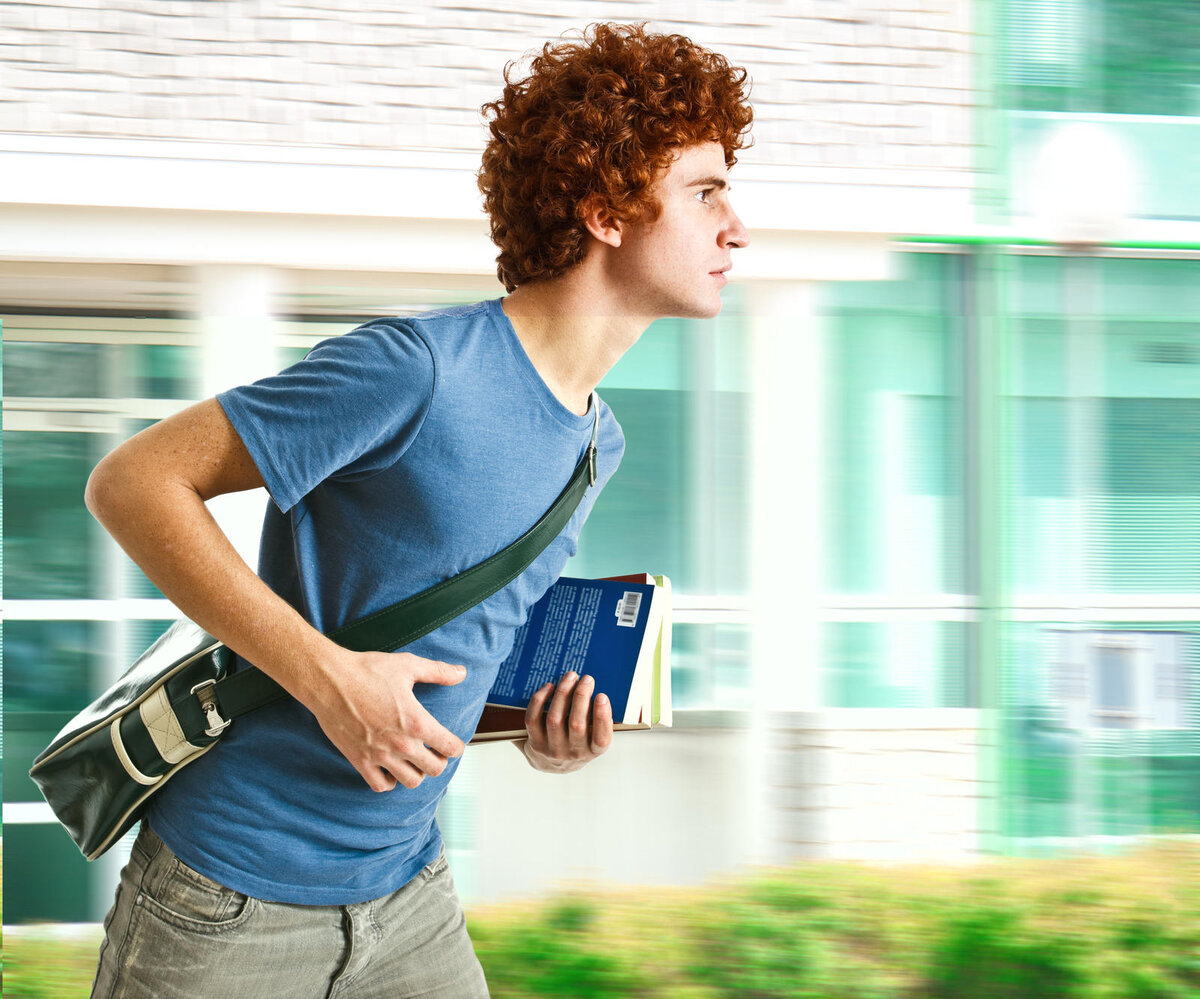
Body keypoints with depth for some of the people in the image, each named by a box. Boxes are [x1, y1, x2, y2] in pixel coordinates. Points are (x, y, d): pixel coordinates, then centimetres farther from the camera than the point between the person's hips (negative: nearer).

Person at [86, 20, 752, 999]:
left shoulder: (598, 442, 6)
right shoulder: (421, 367, -20)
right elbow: (132, 482, -20)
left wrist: (547, 732, -1)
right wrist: (329, 677, -25)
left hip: (407, 887, 7)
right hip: (236, 900, -7)